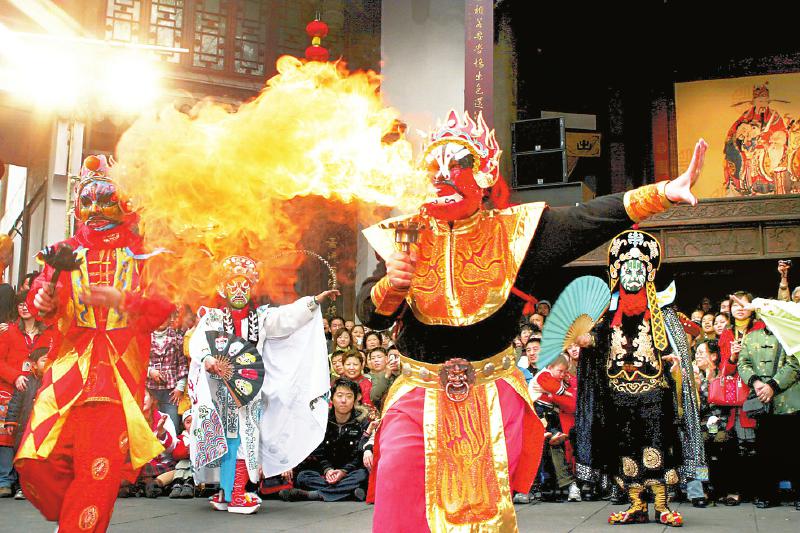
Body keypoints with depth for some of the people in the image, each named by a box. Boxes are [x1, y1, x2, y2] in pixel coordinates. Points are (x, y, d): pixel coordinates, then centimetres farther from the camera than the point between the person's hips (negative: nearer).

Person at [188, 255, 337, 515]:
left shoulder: (261, 316, 11)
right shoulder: (213, 317, 4)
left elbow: (289, 316, 0)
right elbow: (198, 341, -10)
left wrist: (316, 300, -11)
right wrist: (206, 358, -31)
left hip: (251, 387, 3)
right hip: (223, 387, -2)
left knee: (246, 439, 0)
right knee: (230, 440, -4)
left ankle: (232, 494, 6)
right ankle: (230, 494, 2)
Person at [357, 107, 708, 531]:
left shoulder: (514, 230, -1)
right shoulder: (406, 237, 2)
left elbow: (589, 221, -14)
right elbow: (370, 314, -4)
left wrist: (663, 192, -26)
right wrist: (391, 285, -26)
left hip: (492, 398, 0)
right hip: (419, 397, 1)